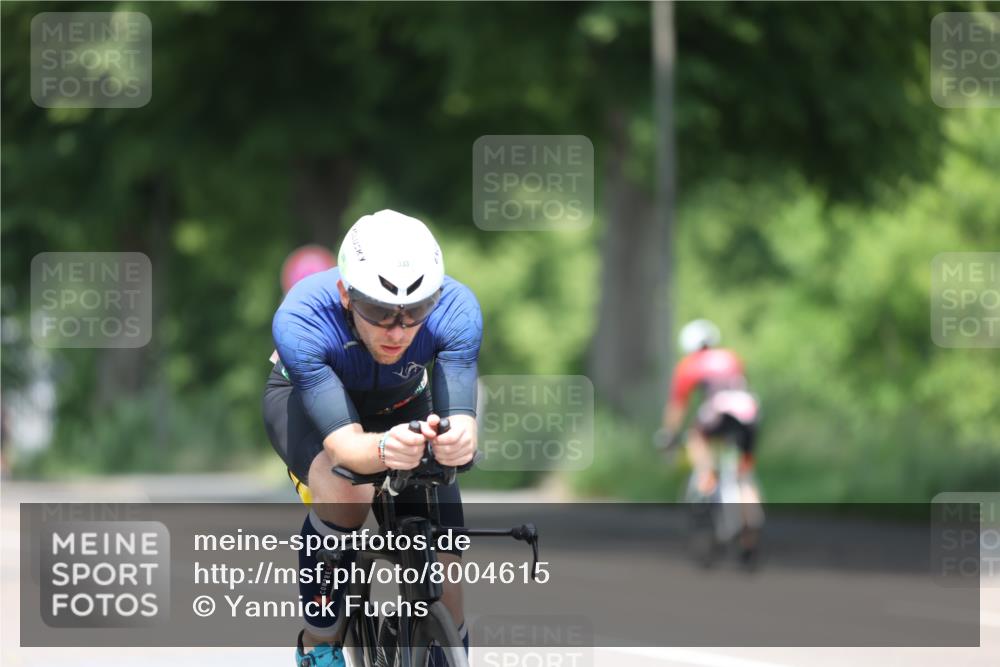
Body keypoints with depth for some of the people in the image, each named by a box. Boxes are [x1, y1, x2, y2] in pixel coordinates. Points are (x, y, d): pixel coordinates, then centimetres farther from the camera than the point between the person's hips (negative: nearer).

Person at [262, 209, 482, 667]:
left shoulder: (455, 310, -34)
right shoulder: (300, 320, -40)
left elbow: (458, 418, -41)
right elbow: (343, 442, -46)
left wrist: (458, 440, -65)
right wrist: (384, 450, -69)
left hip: (402, 405, 2)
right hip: (305, 397, -2)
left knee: (442, 561, -15)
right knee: (344, 492, -35)